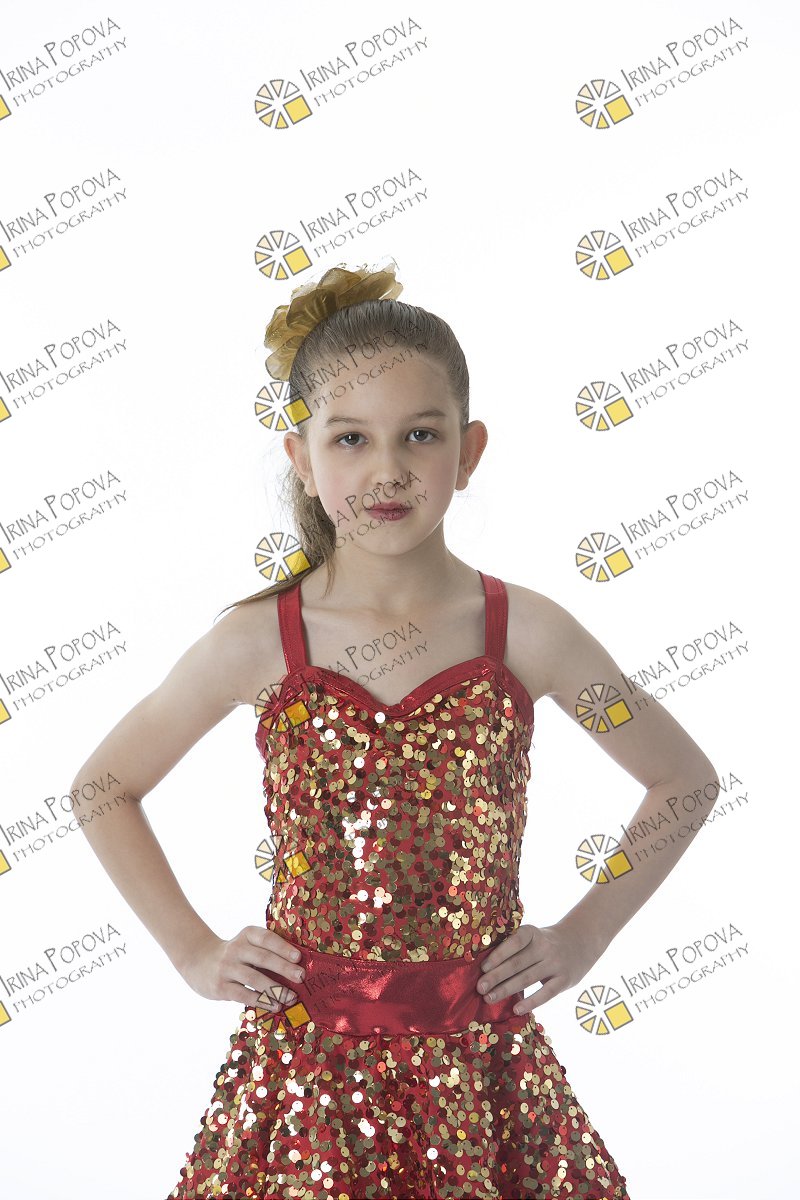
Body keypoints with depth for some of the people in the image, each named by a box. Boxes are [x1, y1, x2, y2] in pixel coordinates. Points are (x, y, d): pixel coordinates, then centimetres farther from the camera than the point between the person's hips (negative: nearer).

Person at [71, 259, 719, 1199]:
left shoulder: (525, 634, -7)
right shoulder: (257, 643, -7)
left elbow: (685, 779, 7)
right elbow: (104, 785, 8)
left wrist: (586, 934, 2)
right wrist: (192, 952, 3)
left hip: (478, 1067, 1)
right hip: (304, 1058, 0)